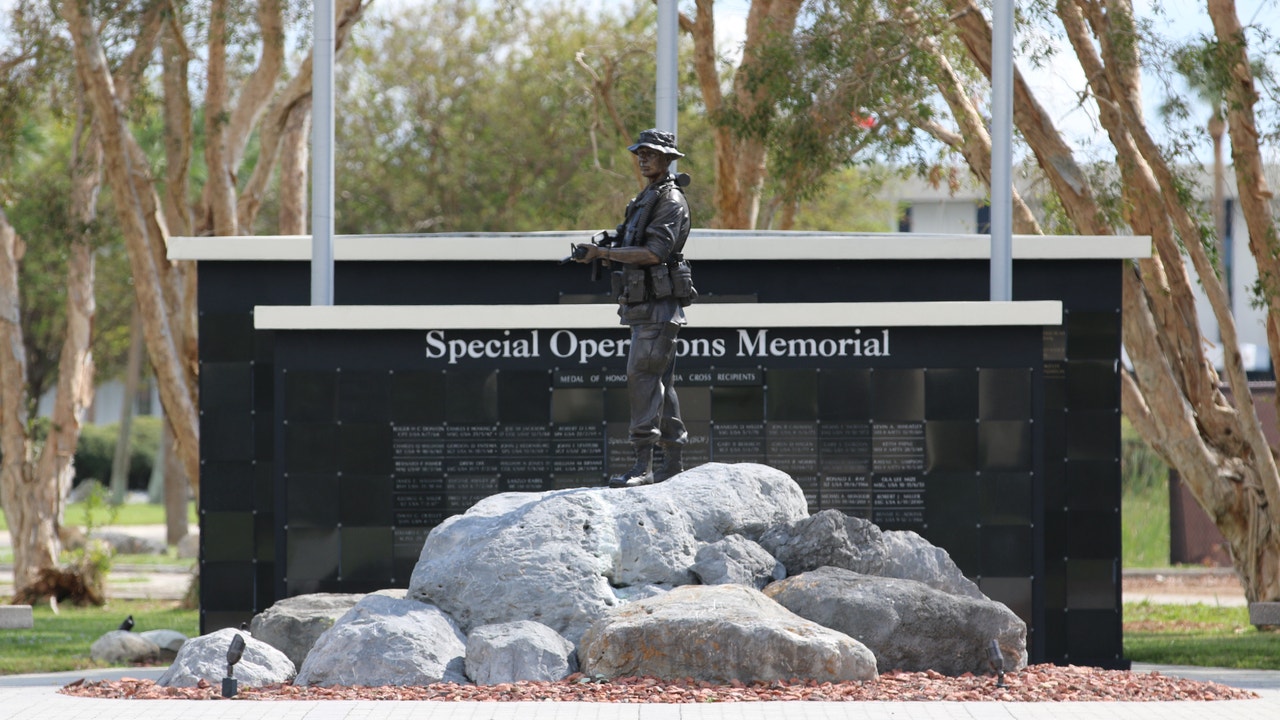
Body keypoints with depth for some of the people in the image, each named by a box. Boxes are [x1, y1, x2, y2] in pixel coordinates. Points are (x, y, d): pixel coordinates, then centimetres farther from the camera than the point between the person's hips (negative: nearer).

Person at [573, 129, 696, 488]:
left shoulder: (672, 201, -11)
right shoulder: (645, 199, 19)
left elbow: (654, 253, -22)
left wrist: (603, 252, -21)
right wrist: (602, 253, 9)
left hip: (659, 306, -10)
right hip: (641, 307, 10)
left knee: (643, 377, -16)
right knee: (659, 383, 11)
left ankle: (643, 465, -20)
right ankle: (673, 462, 15)